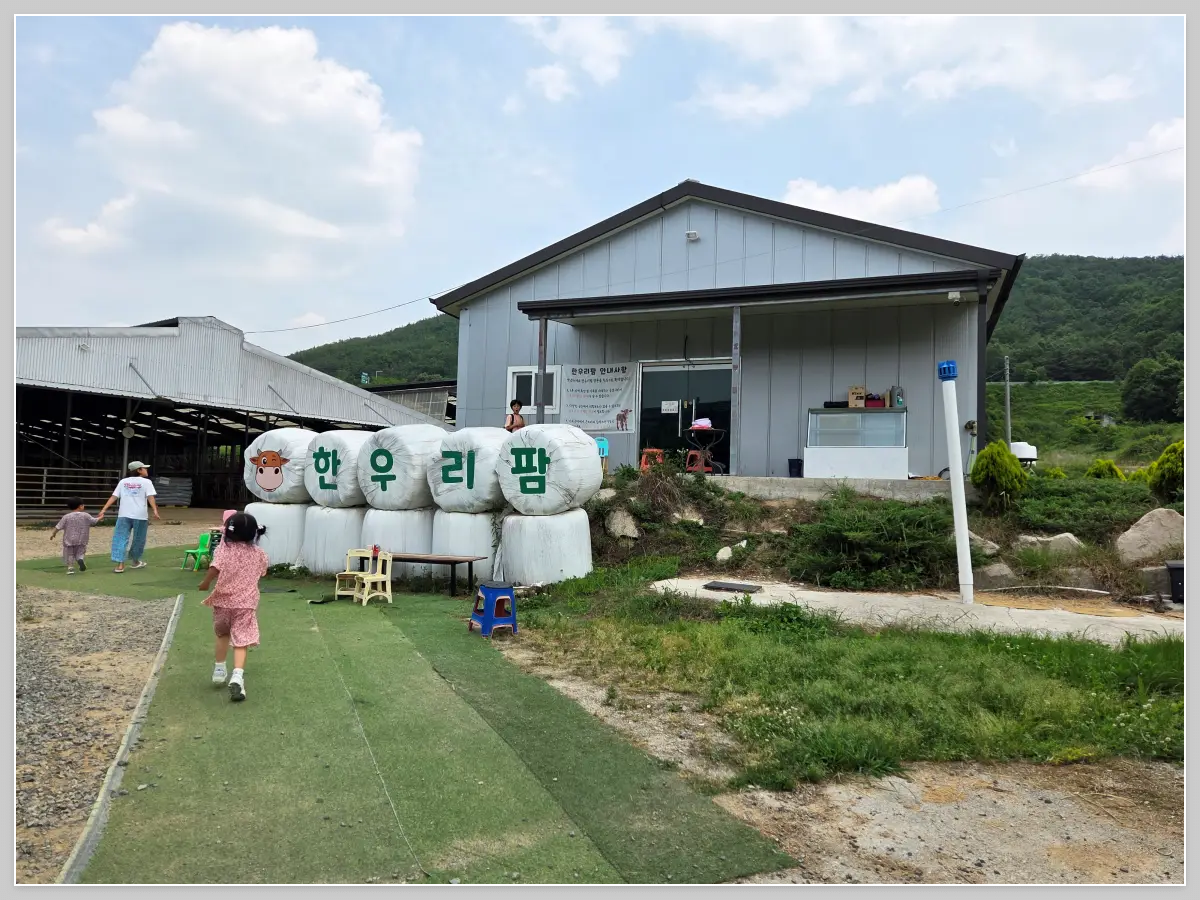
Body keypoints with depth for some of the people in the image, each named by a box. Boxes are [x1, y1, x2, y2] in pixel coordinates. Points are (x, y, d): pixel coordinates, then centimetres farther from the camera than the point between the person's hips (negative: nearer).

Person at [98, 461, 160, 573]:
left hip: (124, 515, 3)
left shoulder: (123, 482, 15)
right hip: (140, 515, -3)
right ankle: (136, 561, 28)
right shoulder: (146, 482, 3)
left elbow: (113, 497, 8)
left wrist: (104, 509, 8)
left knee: (120, 539, 0)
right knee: (138, 539, 13)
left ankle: (120, 565, -11)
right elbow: (150, 497, -11)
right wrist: (155, 510, -20)